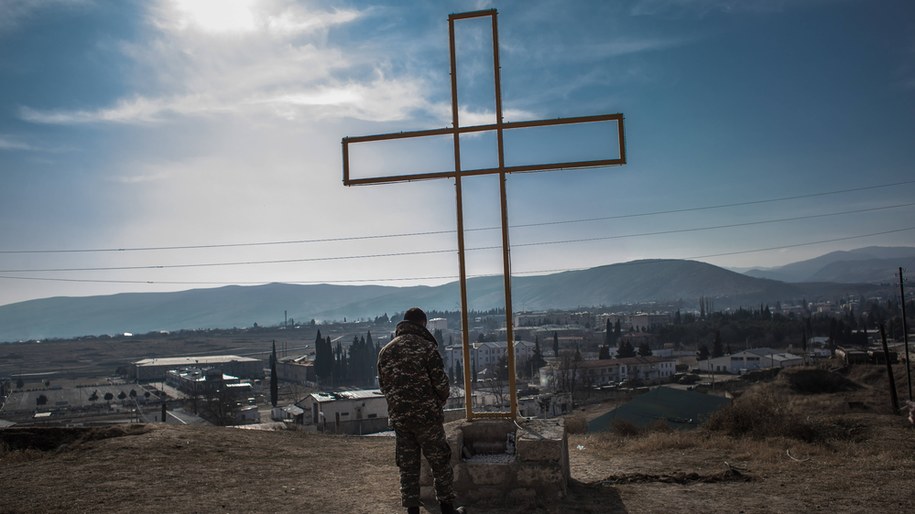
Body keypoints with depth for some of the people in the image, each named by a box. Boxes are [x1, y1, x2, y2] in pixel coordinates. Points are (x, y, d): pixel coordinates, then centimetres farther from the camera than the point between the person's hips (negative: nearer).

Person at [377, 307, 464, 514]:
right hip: (427, 417, -4)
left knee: (408, 467, 12)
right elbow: (441, 383, -12)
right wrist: (438, 403, 8)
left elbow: (384, 385, 9)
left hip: (399, 418, 4)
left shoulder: (386, 351, 5)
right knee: (440, 463, 9)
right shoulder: (426, 347, -11)